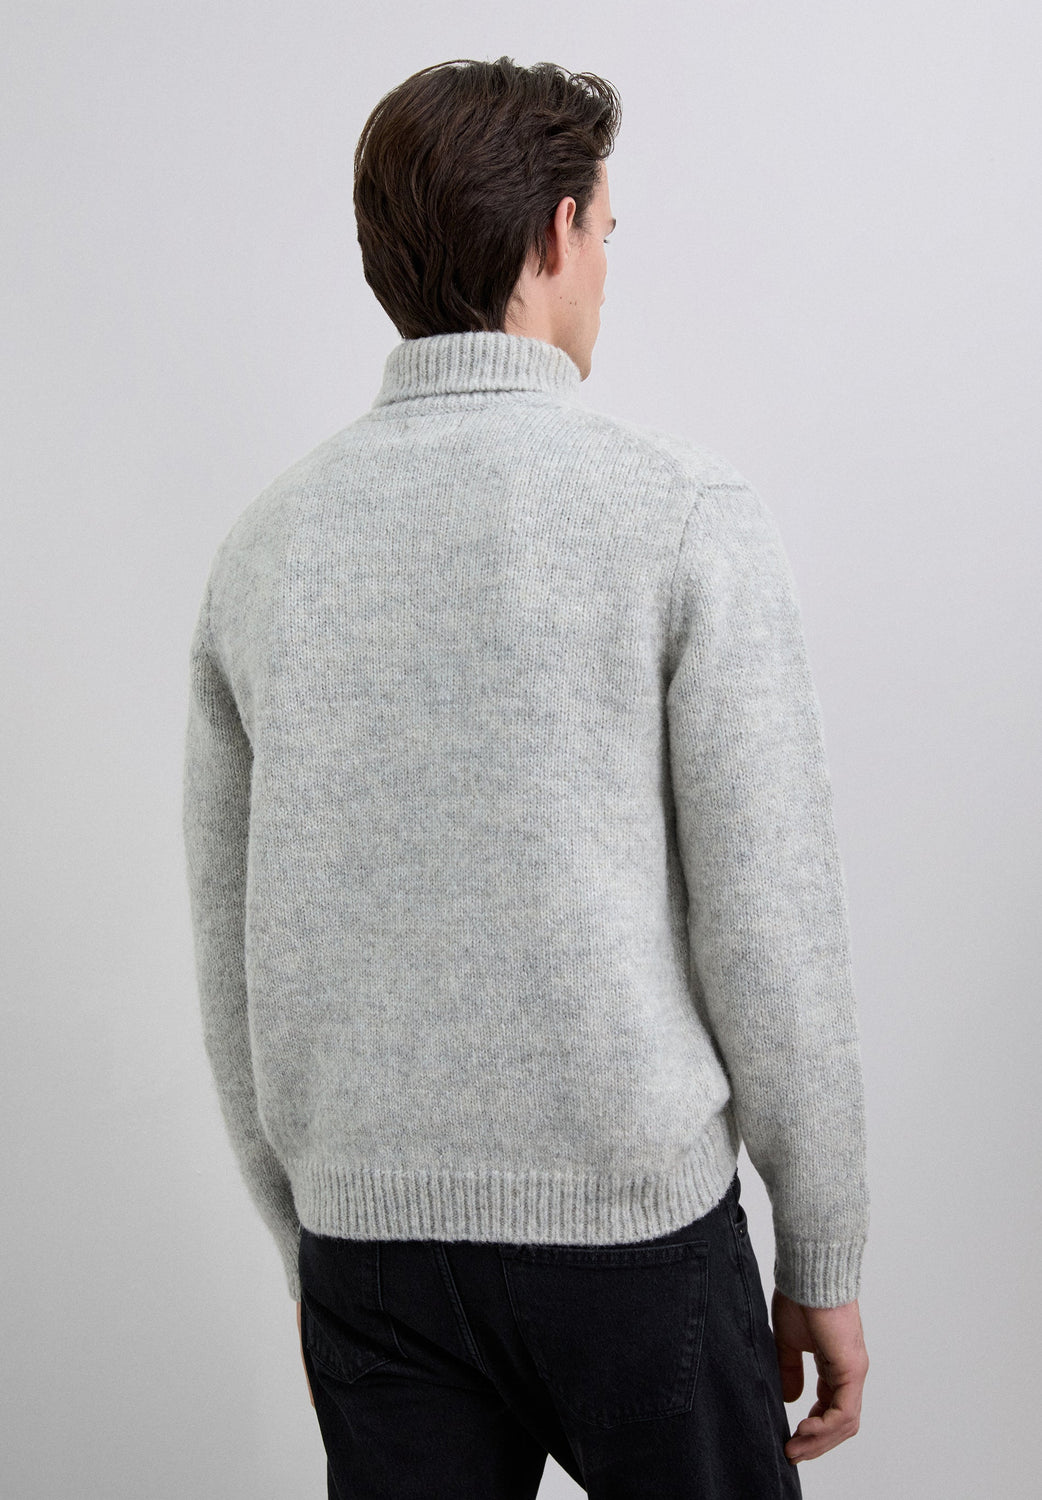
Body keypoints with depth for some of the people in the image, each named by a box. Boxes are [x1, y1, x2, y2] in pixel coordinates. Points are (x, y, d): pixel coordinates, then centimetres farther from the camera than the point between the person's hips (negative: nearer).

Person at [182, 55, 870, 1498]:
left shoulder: (264, 545, 2)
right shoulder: (685, 510, -12)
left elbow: (233, 953, 7)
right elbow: (770, 927, -12)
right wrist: (824, 1266, 0)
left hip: (370, 1227, 4)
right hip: (631, 1221, -3)